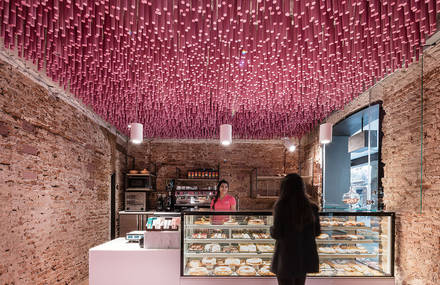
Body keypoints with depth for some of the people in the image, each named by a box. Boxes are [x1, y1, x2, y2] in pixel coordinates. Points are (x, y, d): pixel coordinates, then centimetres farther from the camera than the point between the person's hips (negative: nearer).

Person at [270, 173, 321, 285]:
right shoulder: (311, 207, -4)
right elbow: (317, 231, 5)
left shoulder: (281, 206, -17)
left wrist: (271, 229, 5)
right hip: (305, 256, 5)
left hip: (286, 256, -4)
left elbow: (276, 234, -17)